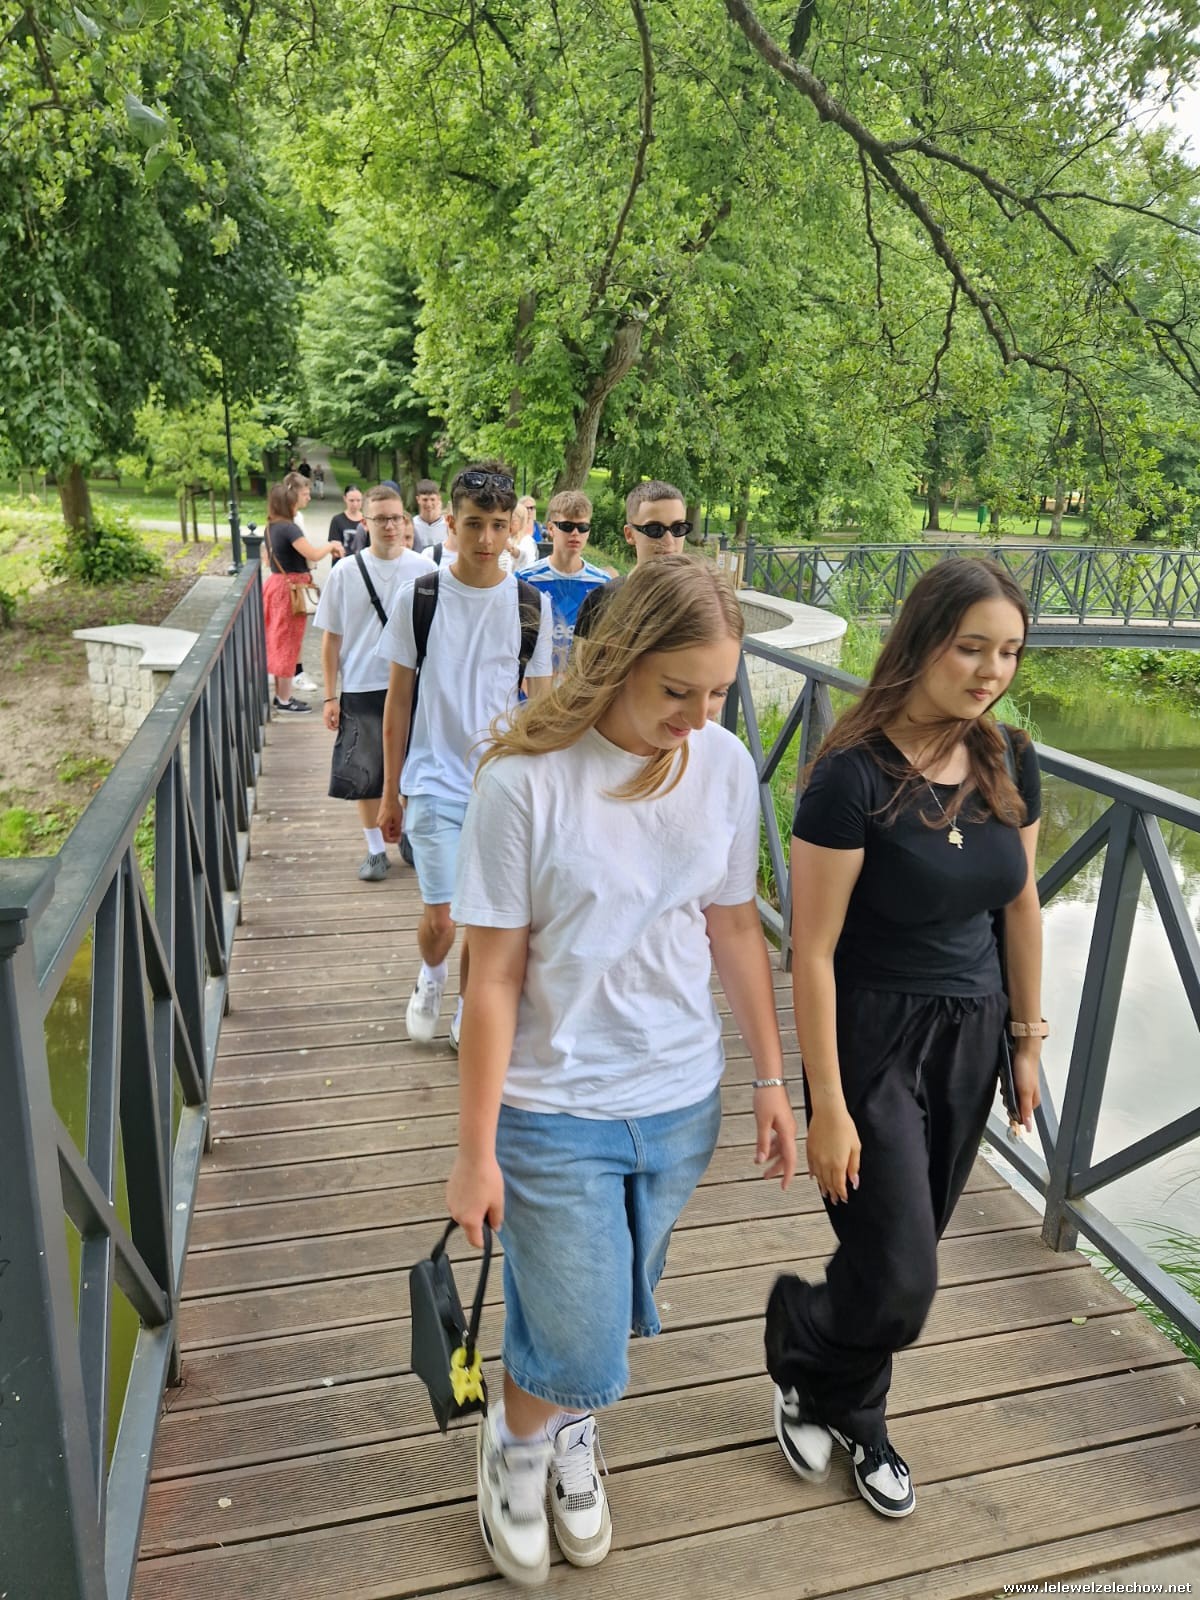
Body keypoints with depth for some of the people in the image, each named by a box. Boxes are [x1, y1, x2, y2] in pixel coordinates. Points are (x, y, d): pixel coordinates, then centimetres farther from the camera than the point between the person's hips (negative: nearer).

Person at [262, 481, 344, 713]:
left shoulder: (270, 529, 7)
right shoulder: (289, 528, -19)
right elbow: (314, 554, -27)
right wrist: (331, 545, -7)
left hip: (276, 583, 9)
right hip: (290, 588, -9)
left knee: (278, 641, 15)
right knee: (288, 642, 0)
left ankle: (280, 695, 23)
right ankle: (284, 700, 7)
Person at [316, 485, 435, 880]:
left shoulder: (425, 570, -1)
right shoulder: (345, 572, -1)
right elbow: (332, 638, 3)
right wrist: (330, 696, 1)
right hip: (361, 689, 0)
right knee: (365, 776, 7)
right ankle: (376, 850, 21)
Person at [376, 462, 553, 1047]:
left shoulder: (530, 605, 0)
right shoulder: (419, 598, -4)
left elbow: (540, 702, 6)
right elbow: (399, 699, 2)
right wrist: (389, 792, 4)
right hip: (434, 782, -1)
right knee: (440, 919, -3)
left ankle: (467, 1011, 33)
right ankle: (430, 976, 32)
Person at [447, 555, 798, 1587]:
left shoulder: (726, 767, -7)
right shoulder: (526, 780, -20)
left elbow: (736, 931, 4)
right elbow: (494, 978, -14)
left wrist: (772, 1082, 8)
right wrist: (475, 1153, -8)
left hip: (681, 1103, 4)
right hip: (555, 1113, -4)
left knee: (607, 1320, 21)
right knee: (583, 1357, 5)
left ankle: (570, 1440, 54)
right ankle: (516, 1444, 41)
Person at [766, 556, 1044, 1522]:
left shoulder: (1011, 763, -2)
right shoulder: (853, 776, -21)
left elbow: (1022, 905, 10)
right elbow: (813, 953, -19)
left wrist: (1028, 1039, 13)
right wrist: (828, 1107, -16)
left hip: (971, 1035, 6)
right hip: (874, 1038, -5)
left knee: (907, 1255, 17)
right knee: (900, 1280, -2)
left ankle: (847, 1415, 43)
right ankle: (798, 1333, 33)